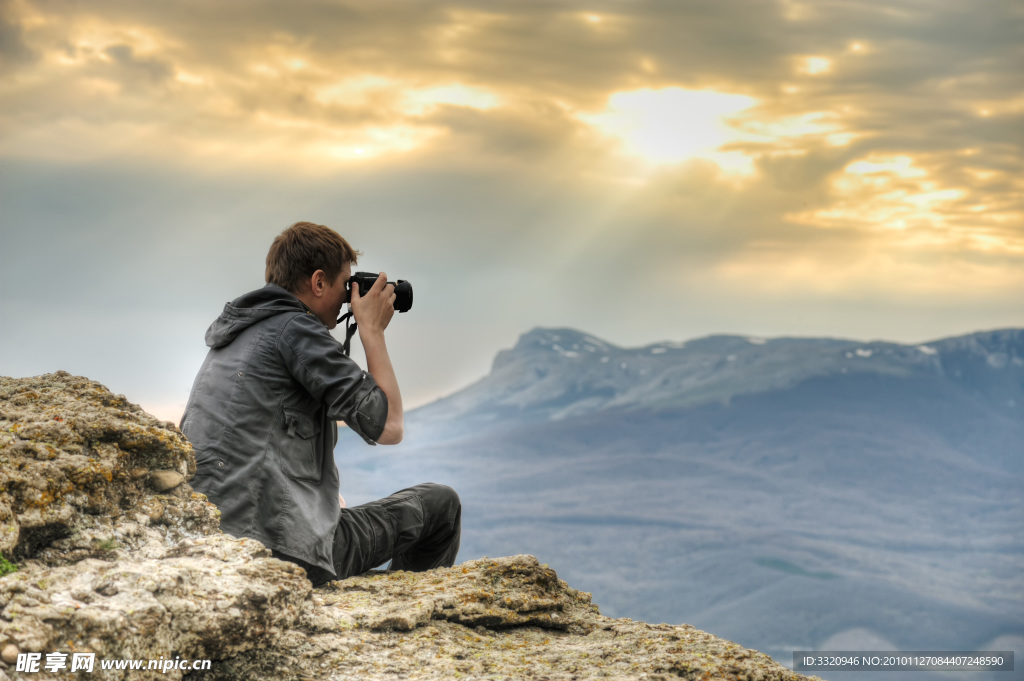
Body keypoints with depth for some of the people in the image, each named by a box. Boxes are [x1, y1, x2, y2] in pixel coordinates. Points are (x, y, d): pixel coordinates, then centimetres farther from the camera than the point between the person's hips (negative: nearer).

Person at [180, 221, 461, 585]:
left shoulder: (232, 335, 16)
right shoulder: (293, 328, -11)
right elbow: (388, 426, -11)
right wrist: (372, 330, -1)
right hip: (289, 552, -9)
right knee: (440, 503, 7)